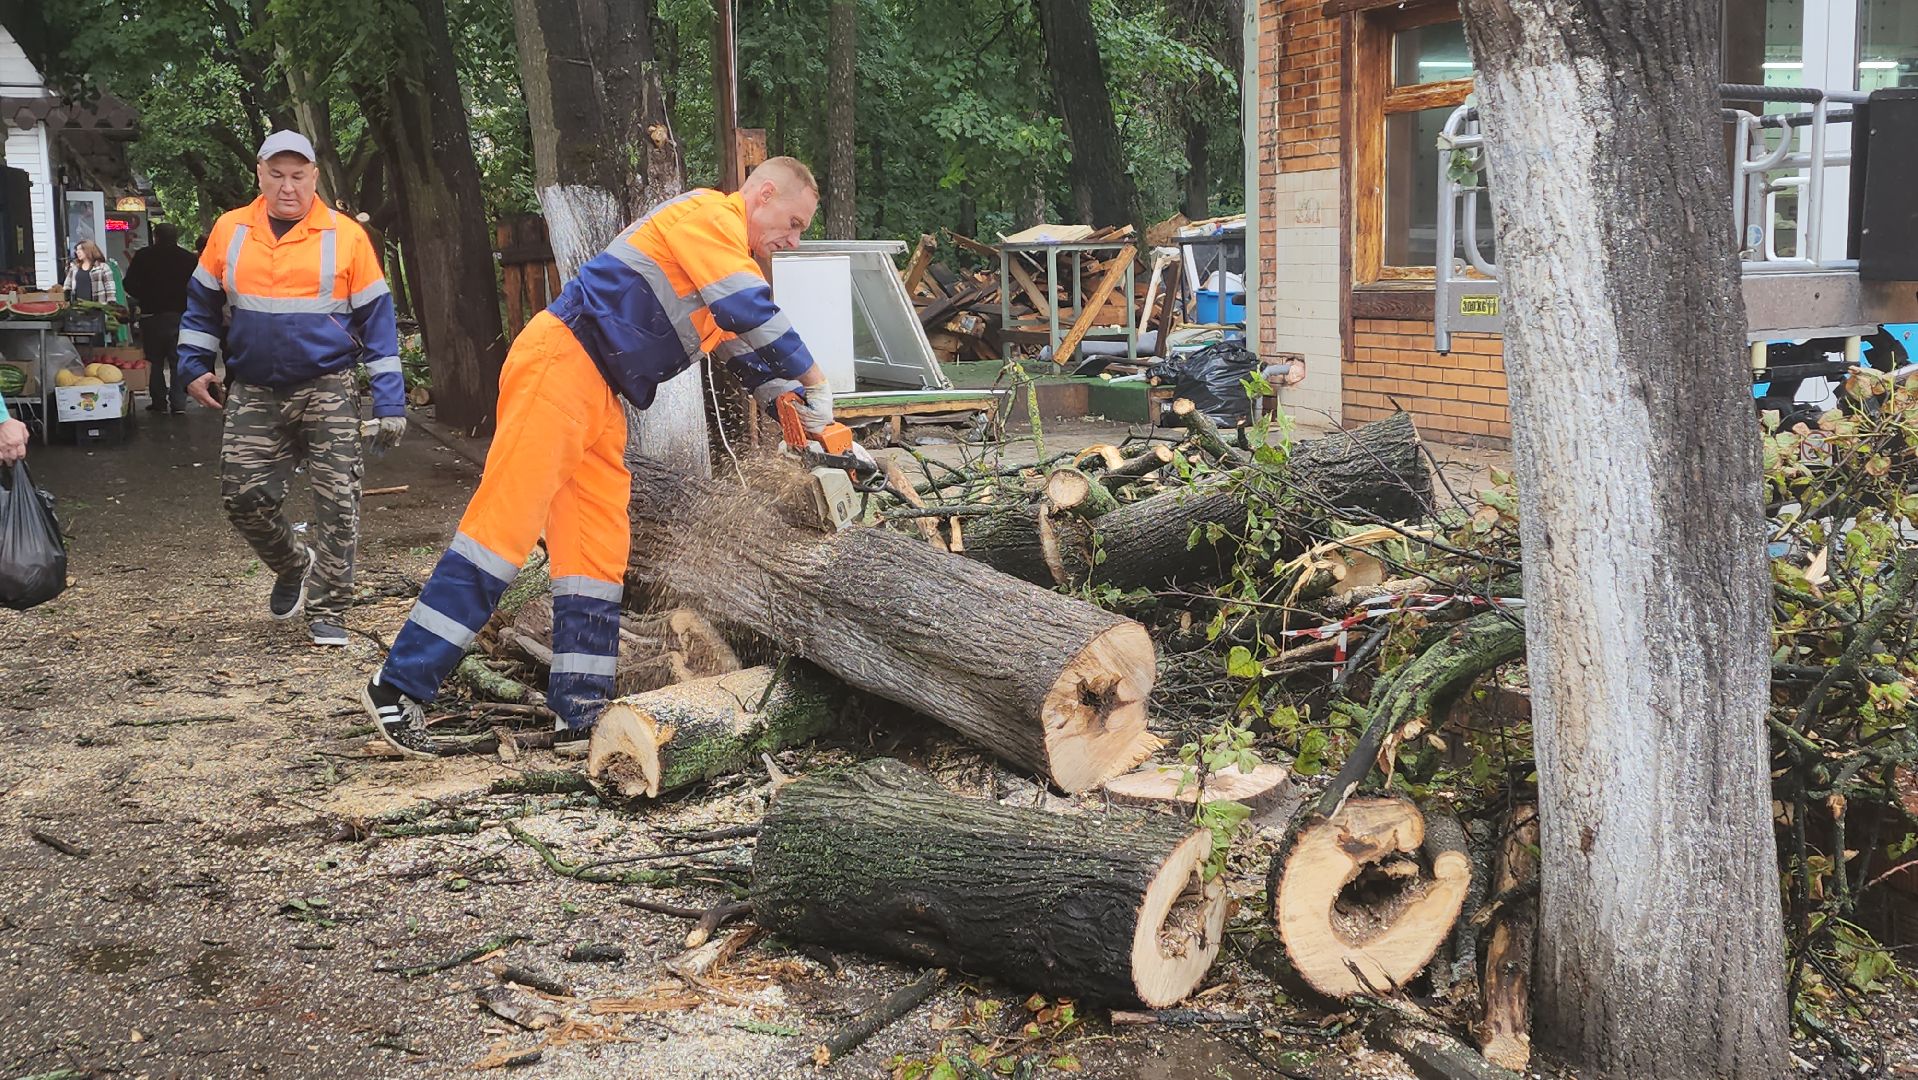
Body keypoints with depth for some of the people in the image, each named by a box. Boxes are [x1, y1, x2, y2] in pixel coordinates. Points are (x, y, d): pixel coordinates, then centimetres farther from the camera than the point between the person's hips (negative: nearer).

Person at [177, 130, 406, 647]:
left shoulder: (346, 236, -3)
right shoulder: (229, 231, 4)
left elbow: (376, 319, 0)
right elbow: (202, 305, 17)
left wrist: (390, 402, -4)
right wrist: (194, 367, 8)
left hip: (328, 391, -2)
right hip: (253, 395, 3)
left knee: (336, 501, -4)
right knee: (243, 495, 2)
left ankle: (327, 610, 7)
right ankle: (294, 565, 30)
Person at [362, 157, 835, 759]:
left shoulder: (730, 260, 23)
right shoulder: (708, 214, -6)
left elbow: (747, 352, 23)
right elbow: (755, 313, -18)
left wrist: (798, 411, 10)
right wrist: (813, 380, -9)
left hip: (598, 398, 10)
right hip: (560, 365, -10)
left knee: (597, 550, 4)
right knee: (505, 527, -14)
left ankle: (580, 713, 5)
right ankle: (399, 686, -11)